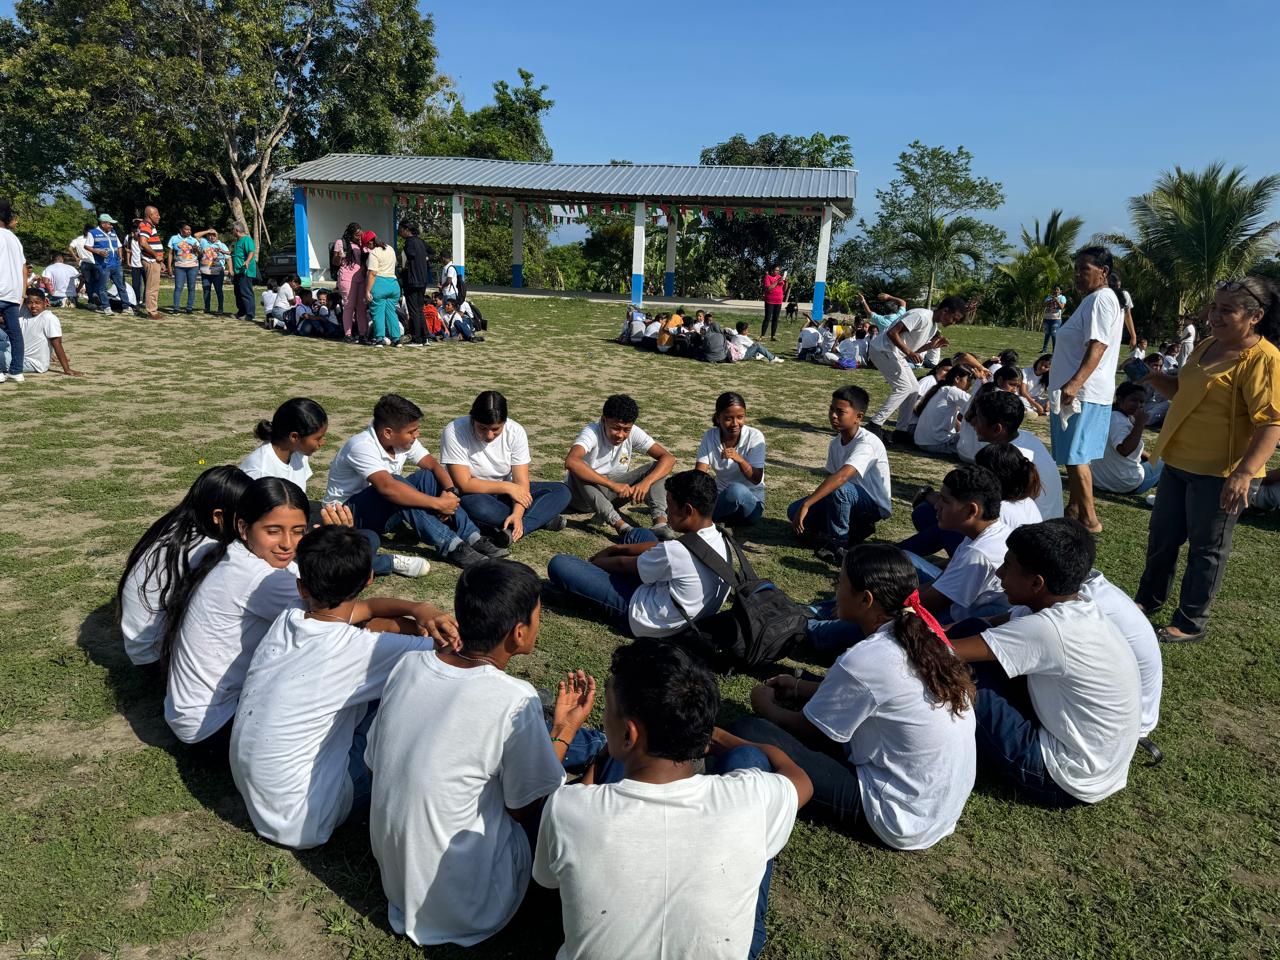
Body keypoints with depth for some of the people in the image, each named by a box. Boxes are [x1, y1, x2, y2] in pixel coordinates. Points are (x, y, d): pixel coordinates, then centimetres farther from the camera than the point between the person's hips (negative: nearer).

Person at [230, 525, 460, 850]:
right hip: (304, 824, -6)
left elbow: (369, 608, 9)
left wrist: (416, 609, -10)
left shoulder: (286, 621, -5)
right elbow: (455, 643, -18)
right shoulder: (359, 650, -24)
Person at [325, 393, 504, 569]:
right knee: (397, 485, -34)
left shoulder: (403, 440, -6)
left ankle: (472, 538, -21)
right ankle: (451, 547, -36)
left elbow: (433, 464, -5)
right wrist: (438, 503, -41)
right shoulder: (362, 447, -30)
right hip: (346, 511, -8)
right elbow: (387, 487, -43)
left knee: (427, 477, -12)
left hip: (383, 514, 8)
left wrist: (450, 491, -27)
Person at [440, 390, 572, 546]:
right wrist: (507, 487, -22)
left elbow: (521, 481, -15)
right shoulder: (454, 432, -21)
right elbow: (464, 484, -22)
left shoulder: (515, 431, -12)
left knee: (561, 491, -13)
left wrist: (517, 514, -32)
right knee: (474, 505, -41)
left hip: (505, 493, 4)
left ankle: (512, 531, -31)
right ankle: (543, 519, -22)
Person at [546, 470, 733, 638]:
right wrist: (617, 548, 11)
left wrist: (596, 562, 8)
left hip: (639, 613, -8)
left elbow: (624, 564, -12)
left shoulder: (676, 553, -32)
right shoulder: (721, 541, -8)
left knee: (558, 564, -7)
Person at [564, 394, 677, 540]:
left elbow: (668, 458, -17)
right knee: (578, 472, -38)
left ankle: (660, 522, -31)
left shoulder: (633, 433, -12)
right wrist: (613, 485, -45)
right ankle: (620, 525, -42)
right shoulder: (591, 432, -25)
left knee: (656, 467, -14)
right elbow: (571, 462, -45)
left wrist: (646, 483, -34)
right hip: (581, 494, -4)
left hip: (611, 494, 4)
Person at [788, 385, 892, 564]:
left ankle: (838, 541, -14)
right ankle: (854, 529, 1)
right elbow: (831, 478, 5)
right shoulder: (835, 443, -2)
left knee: (839, 488, -37)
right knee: (794, 511, -6)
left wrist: (806, 504, -47)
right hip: (849, 501, 8)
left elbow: (841, 477, -42)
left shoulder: (867, 443, -28)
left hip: (875, 505, -8)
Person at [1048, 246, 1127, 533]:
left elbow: (1097, 347, -24)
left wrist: (1075, 383, -33)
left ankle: (1089, 520, -4)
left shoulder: (1102, 299, -13)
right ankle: (1073, 509, 25)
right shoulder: (1092, 299, 20)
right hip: (1074, 391, 11)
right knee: (1072, 455, 16)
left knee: (1076, 456, -9)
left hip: (1084, 393, -11)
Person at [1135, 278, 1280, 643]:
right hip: (1179, 463, 8)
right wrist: (1152, 378, 2)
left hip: (1220, 474, -8)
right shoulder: (1207, 346, 8)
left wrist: (1245, 471, -35)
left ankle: (1191, 623, 22)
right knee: (1162, 537, 20)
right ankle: (1150, 599, 39)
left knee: (1206, 549, 7)